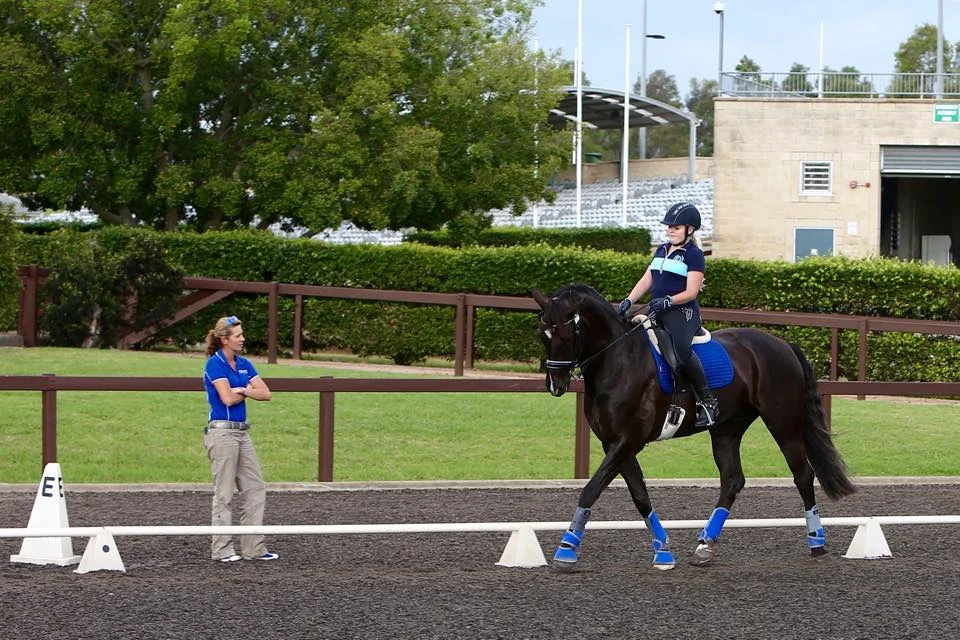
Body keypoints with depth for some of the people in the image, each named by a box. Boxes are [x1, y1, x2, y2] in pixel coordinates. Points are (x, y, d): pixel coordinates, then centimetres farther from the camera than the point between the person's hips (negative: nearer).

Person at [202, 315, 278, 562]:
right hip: (222, 431, -8)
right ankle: (222, 549, 4)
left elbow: (265, 393, 5)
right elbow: (227, 398, -20)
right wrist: (249, 391, -1)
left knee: (255, 489, 6)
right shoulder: (214, 364, -10)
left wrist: (242, 390, -11)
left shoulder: (244, 364, 12)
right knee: (224, 493, -3)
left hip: (242, 431, 8)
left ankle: (253, 547, 10)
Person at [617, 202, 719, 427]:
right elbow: (646, 281, 18)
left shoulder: (693, 255, -3)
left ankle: (707, 401, -26)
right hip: (656, 313, 8)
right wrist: (628, 301, 2)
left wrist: (668, 301, -25)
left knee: (681, 348, -35)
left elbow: (691, 292, -11)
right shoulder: (661, 251, 20)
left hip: (682, 312, -8)